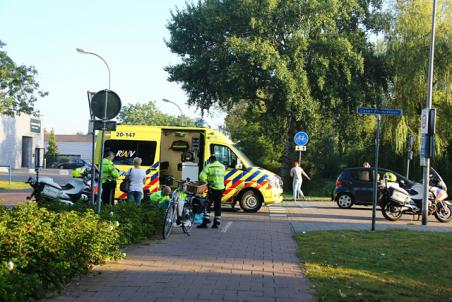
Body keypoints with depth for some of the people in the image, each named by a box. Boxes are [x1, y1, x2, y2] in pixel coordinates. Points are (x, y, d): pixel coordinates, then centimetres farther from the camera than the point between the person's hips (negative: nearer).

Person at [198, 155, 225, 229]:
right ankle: (216, 223, 11)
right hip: (221, 188, 5)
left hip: (213, 189, -5)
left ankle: (205, 222, -3)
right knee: (218, 206, 10)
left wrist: (205, 181, 6)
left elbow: (202, 176, -14)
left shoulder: (209, 166, -4)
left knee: (207, 205, 3)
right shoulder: (222, 167, 13)